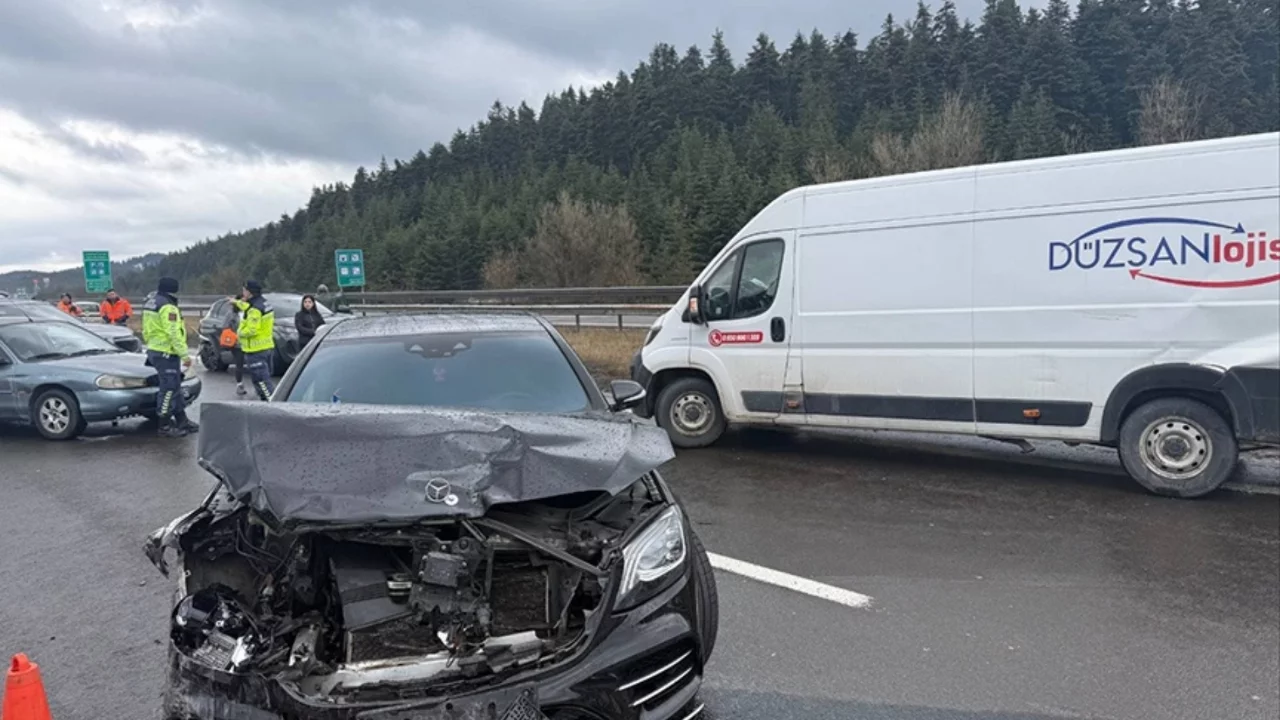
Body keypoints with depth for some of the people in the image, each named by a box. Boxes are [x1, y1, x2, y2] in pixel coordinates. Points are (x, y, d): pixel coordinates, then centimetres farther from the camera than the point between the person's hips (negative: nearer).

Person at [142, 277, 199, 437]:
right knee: (169, 388, -5)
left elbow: (146, 330, 21)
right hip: (166, 353, -10)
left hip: (154, 350, 10)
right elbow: (173, 333, -23)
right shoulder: (167, 307, -17)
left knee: (174, 387, 15)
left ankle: (182, 421, 21)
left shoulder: (150, 304, 15)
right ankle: (165, 426, -1)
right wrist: (184, 354, -21)